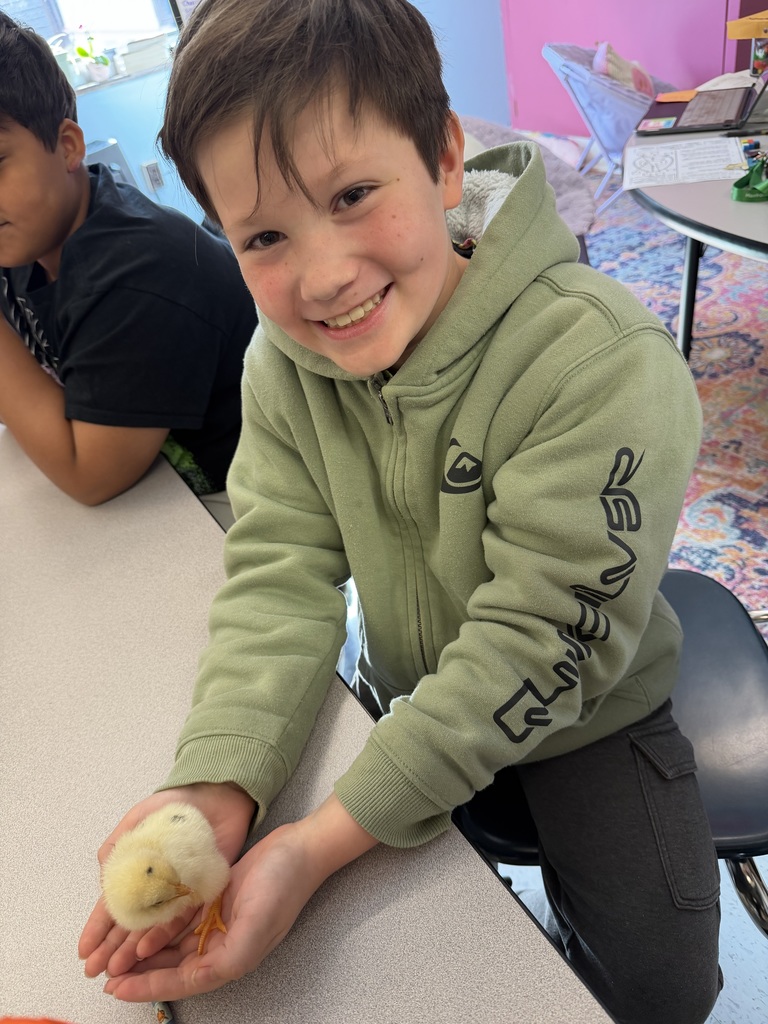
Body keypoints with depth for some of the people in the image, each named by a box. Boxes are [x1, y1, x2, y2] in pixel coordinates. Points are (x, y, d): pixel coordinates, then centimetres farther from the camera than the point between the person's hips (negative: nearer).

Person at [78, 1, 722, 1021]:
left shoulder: (605, 365, -33)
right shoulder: (283, 361, -15)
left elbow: (539, 640, -33)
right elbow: (281, 572, -19)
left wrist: (324, 842, -38)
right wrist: (215, 785, -35)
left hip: (583, 713, -3)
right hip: (409, 699, 4)